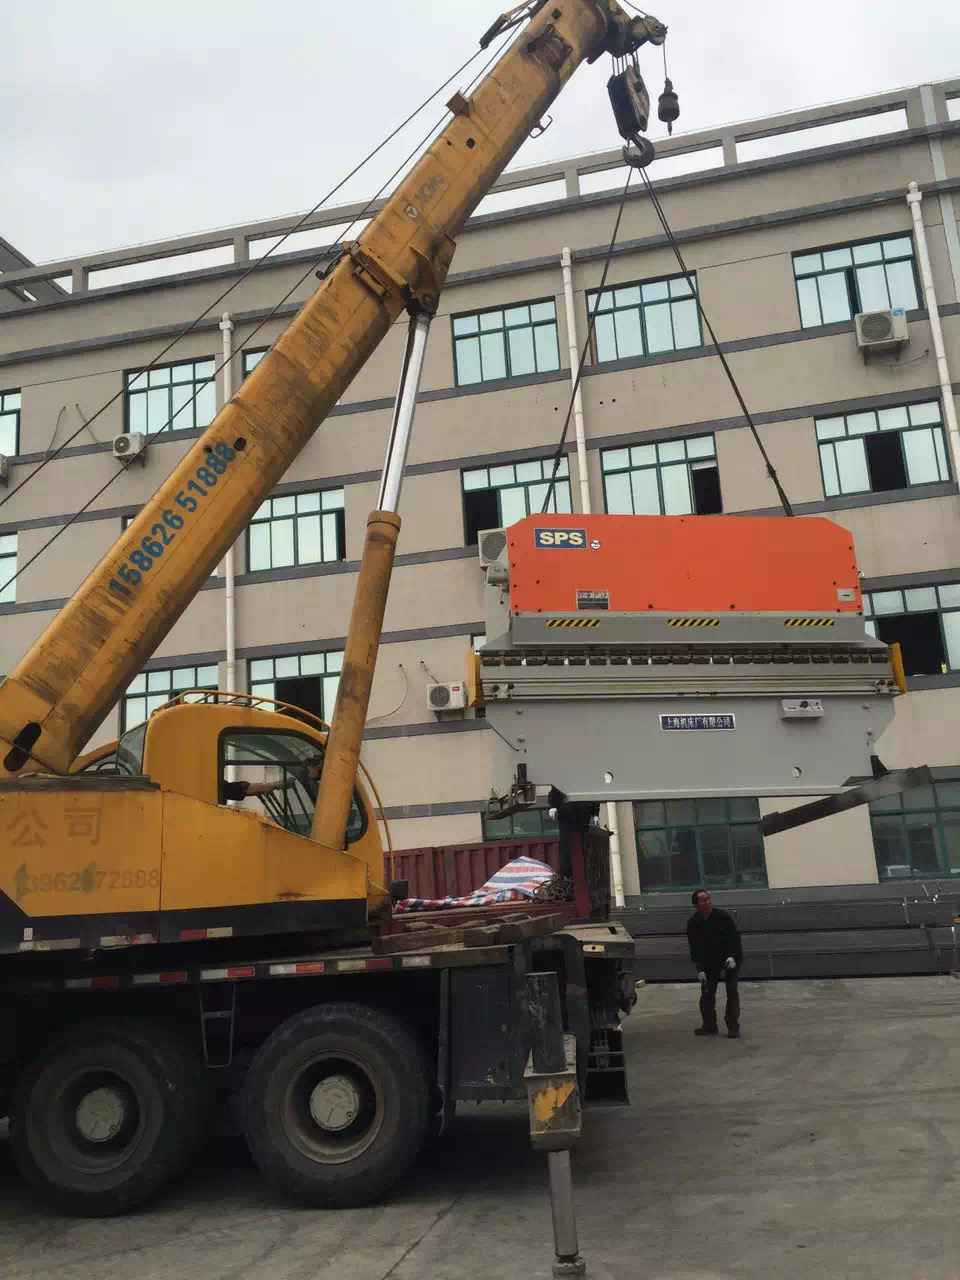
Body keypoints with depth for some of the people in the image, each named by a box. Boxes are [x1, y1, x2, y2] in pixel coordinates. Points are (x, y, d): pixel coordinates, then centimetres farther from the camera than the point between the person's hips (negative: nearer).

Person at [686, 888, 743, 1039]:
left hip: (730, 959, -3)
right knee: (707, 993, 4)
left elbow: (735, 937, -14)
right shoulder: (693, 923, -10)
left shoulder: (723, 917, -19)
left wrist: (733, 957, -25)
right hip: (709, 962, 3)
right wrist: (699, 969, -13)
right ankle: (709, 1025, 17)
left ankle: (733, 1027, -1)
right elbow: (695, 947, -7)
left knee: (732, 992, -8)